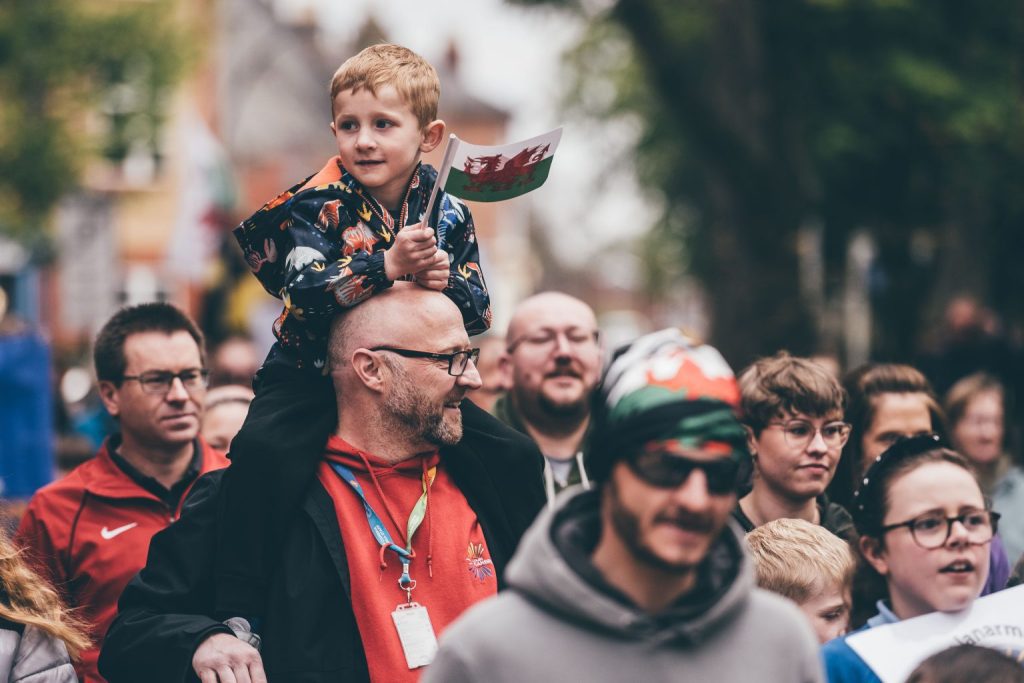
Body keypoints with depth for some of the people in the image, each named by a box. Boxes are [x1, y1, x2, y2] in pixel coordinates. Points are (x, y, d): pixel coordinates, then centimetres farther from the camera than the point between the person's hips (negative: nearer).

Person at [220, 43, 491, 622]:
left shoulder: (448, 213, 0)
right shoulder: (319, 205, -13)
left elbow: (480, 314, 0)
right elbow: (304, 294, -28)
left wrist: (446, 284, -22)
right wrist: (387, 264, -40)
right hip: (314, 374, -4)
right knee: (265, 451, -30)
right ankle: (239, 610, -22)